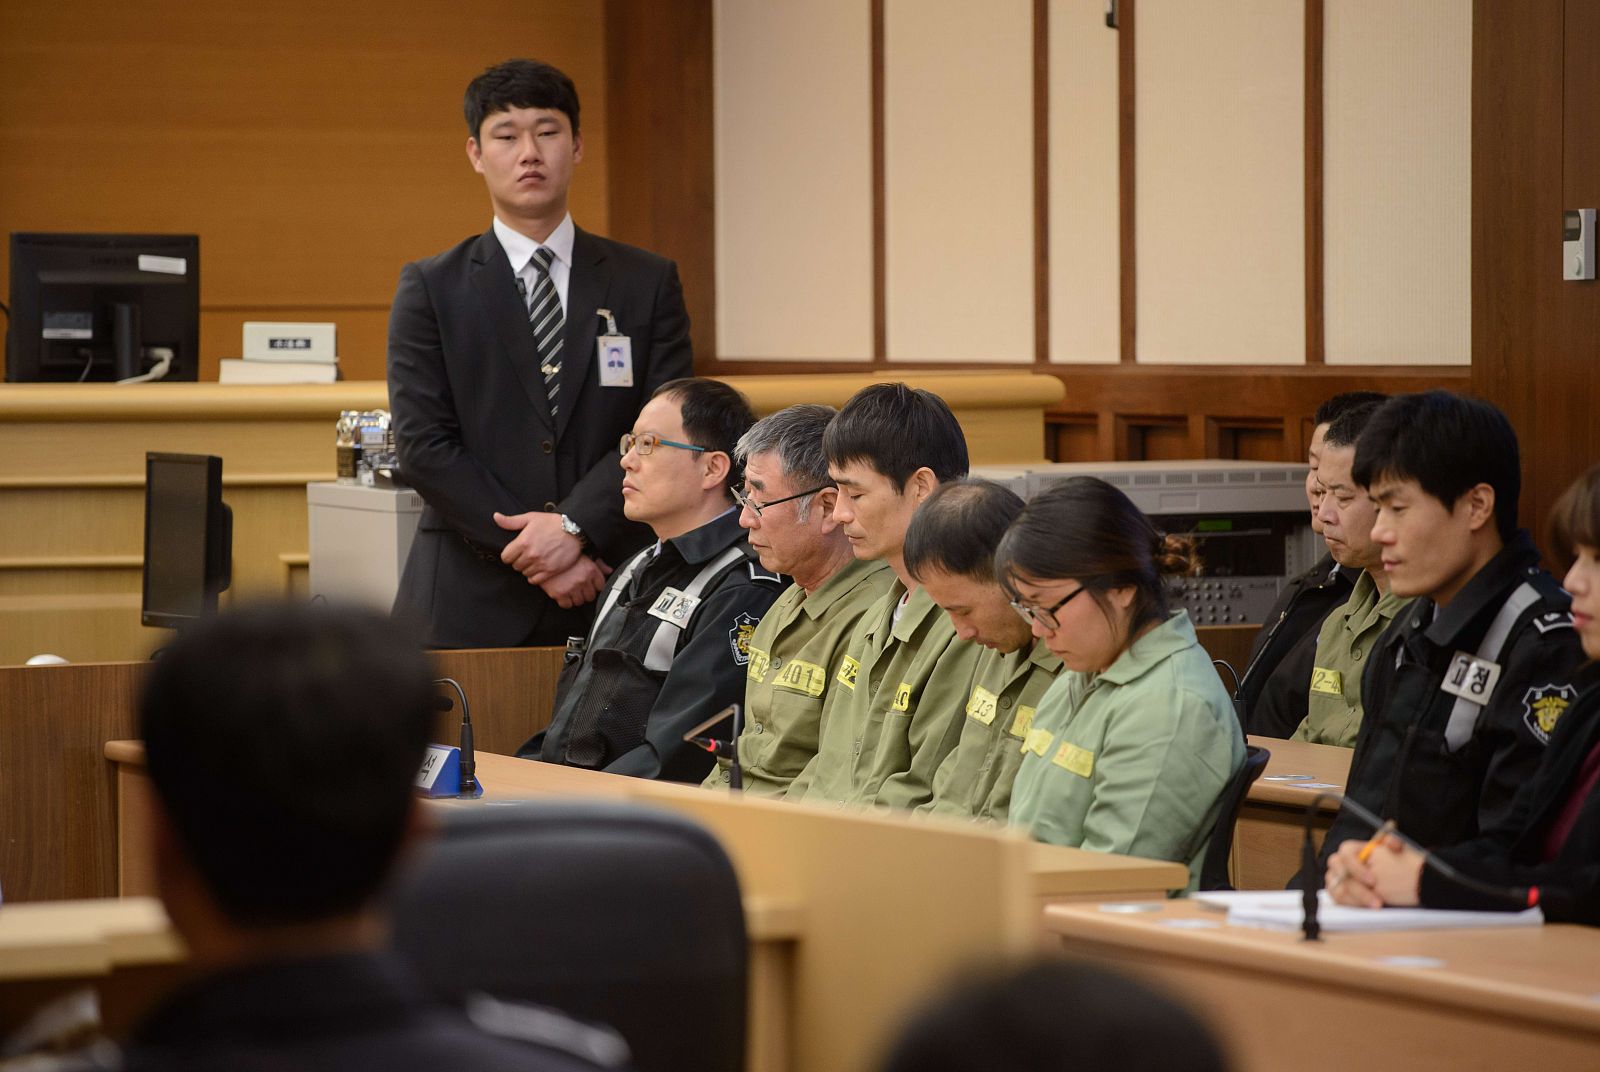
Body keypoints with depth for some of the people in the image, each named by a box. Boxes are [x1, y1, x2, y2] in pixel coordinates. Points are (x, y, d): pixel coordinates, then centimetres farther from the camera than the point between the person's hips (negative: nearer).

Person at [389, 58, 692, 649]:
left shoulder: (648, 284, 9)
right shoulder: (430, 289, 6)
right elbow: (423, 446, -3)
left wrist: (575, 526, -14)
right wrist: (537, 553, -12)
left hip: (612, 600, 1)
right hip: (472, 605, -1)